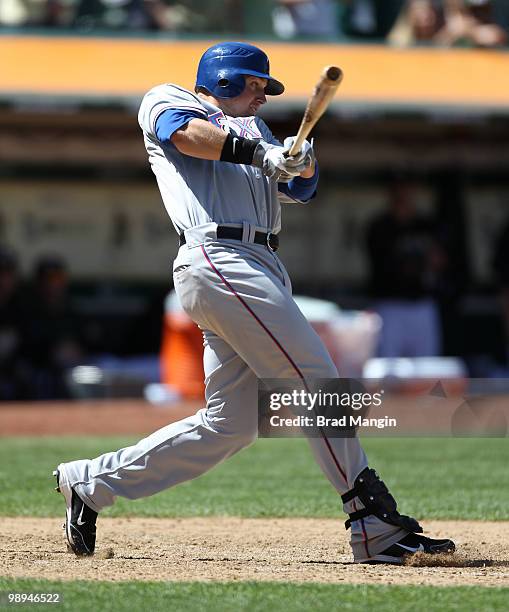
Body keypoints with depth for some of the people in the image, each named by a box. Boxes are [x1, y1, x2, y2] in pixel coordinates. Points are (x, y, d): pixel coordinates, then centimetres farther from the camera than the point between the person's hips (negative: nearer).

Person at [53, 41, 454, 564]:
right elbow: (187, 133, -12)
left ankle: (91, 482, 14)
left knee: (229, 425, 6)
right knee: (316, 379, -13)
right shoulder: (166, 101, 12)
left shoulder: (250, 129, 31)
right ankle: (375, 525, -13)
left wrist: (299, 162, -5)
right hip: (218, 258, -9)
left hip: (259, 267, 9)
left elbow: (301, 187, 17)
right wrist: (259, 153, -17)